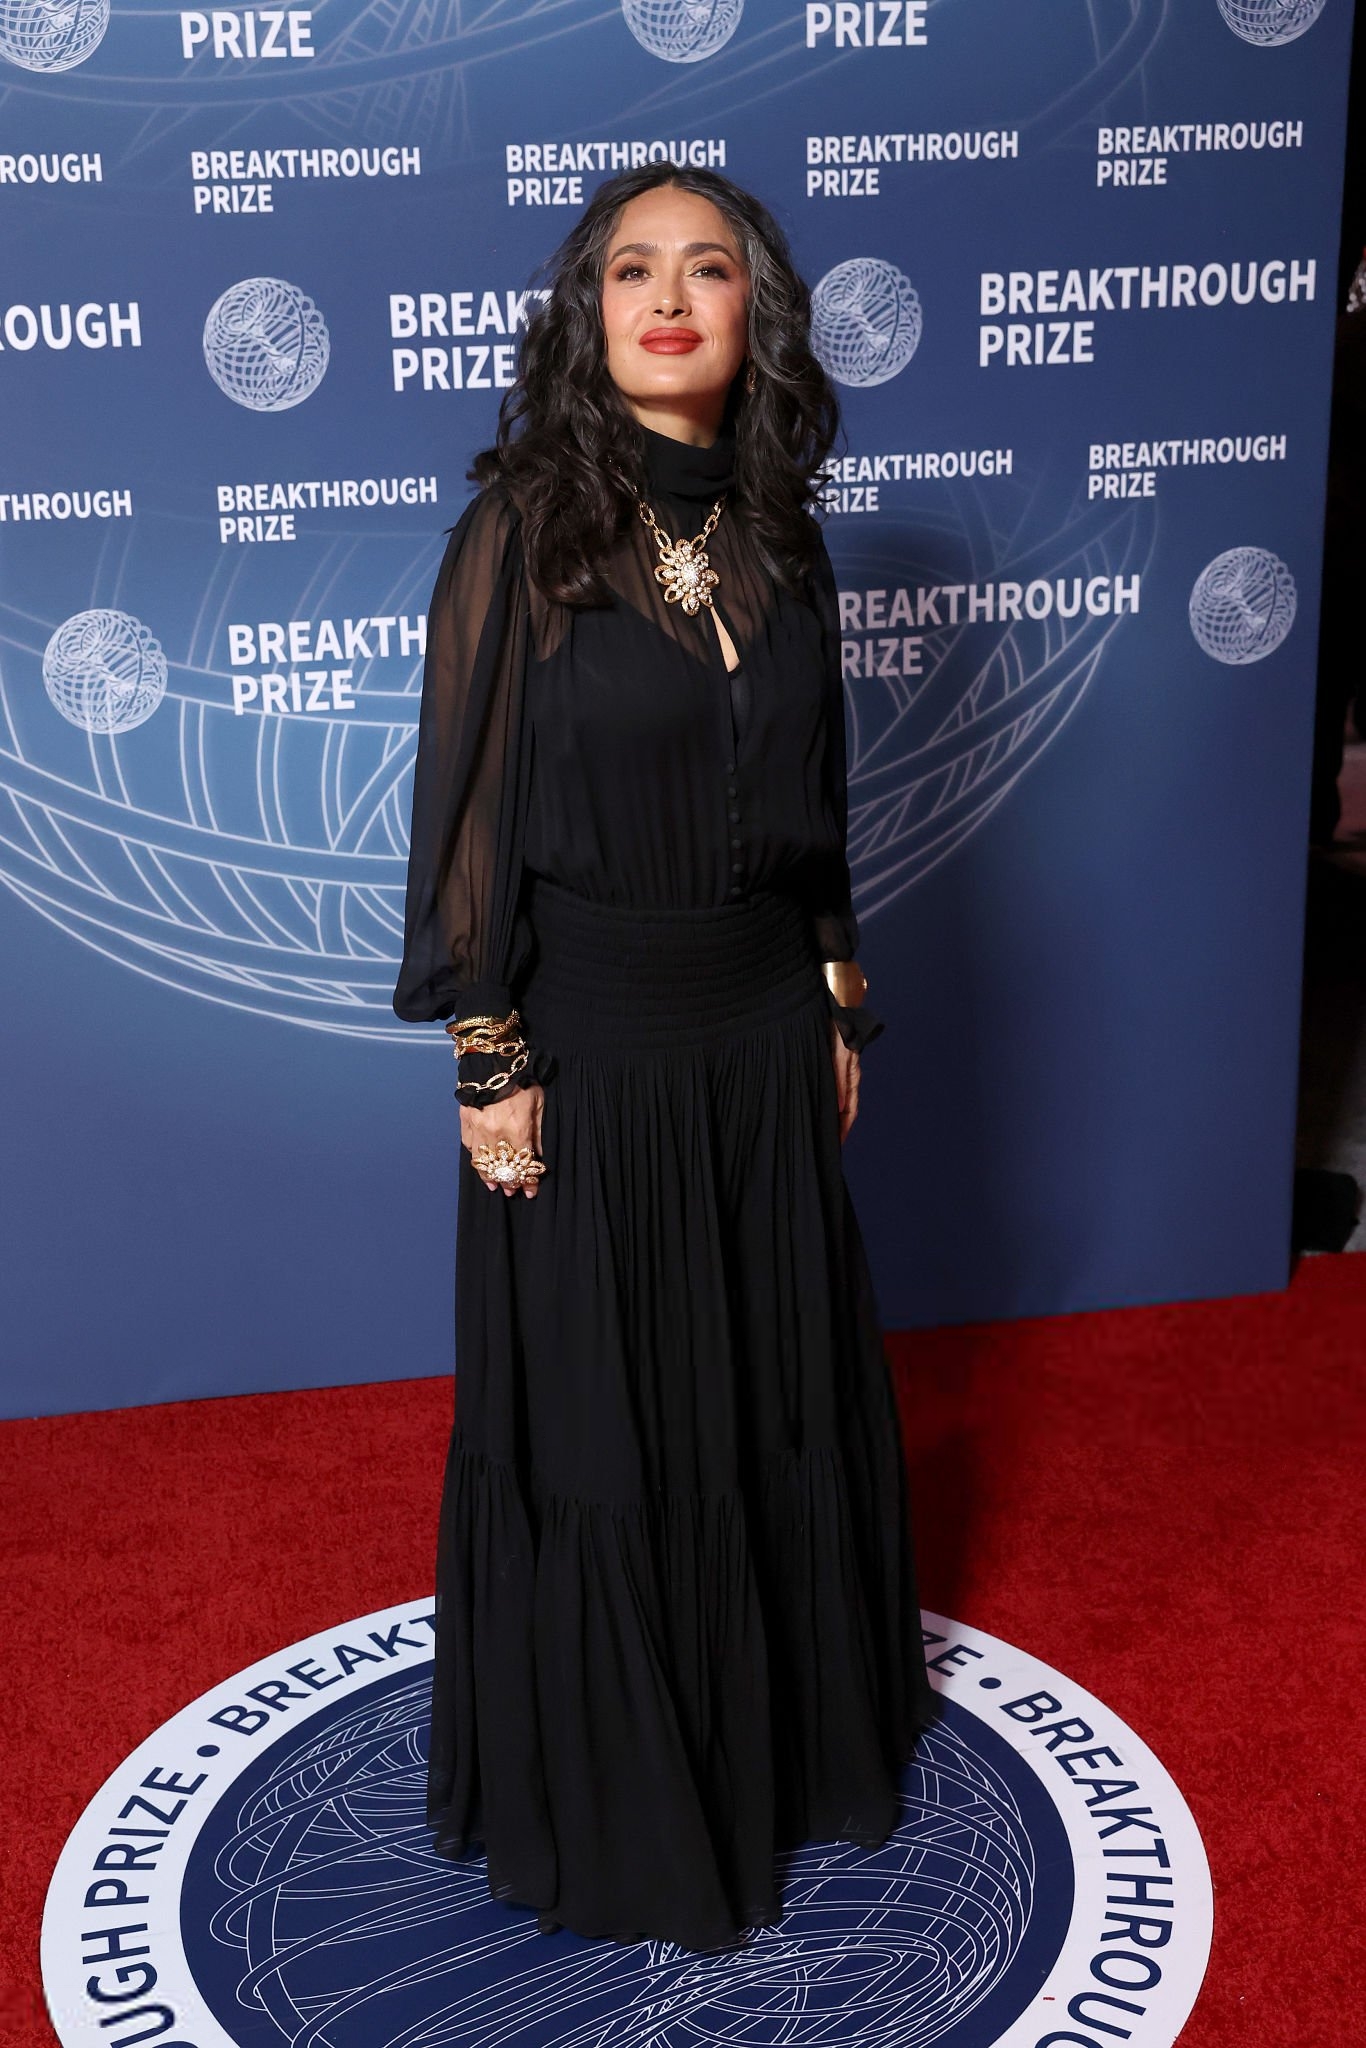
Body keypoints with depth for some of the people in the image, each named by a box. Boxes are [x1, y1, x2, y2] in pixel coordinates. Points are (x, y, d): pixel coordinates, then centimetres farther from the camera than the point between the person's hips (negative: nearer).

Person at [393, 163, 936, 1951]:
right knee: (597, 1433, 8)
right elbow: (469, 811, -11)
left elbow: (814, 799, 11)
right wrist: (488, 1065, -12)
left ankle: (789, 1724, 41)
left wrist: (836, 1004, 10)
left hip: (764, 1033, 5)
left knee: (784, 1391, 17)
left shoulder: (777, 534, 4)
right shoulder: (522, 530, -11)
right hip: (590, 1042, -5)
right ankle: (608, 1796, 30)